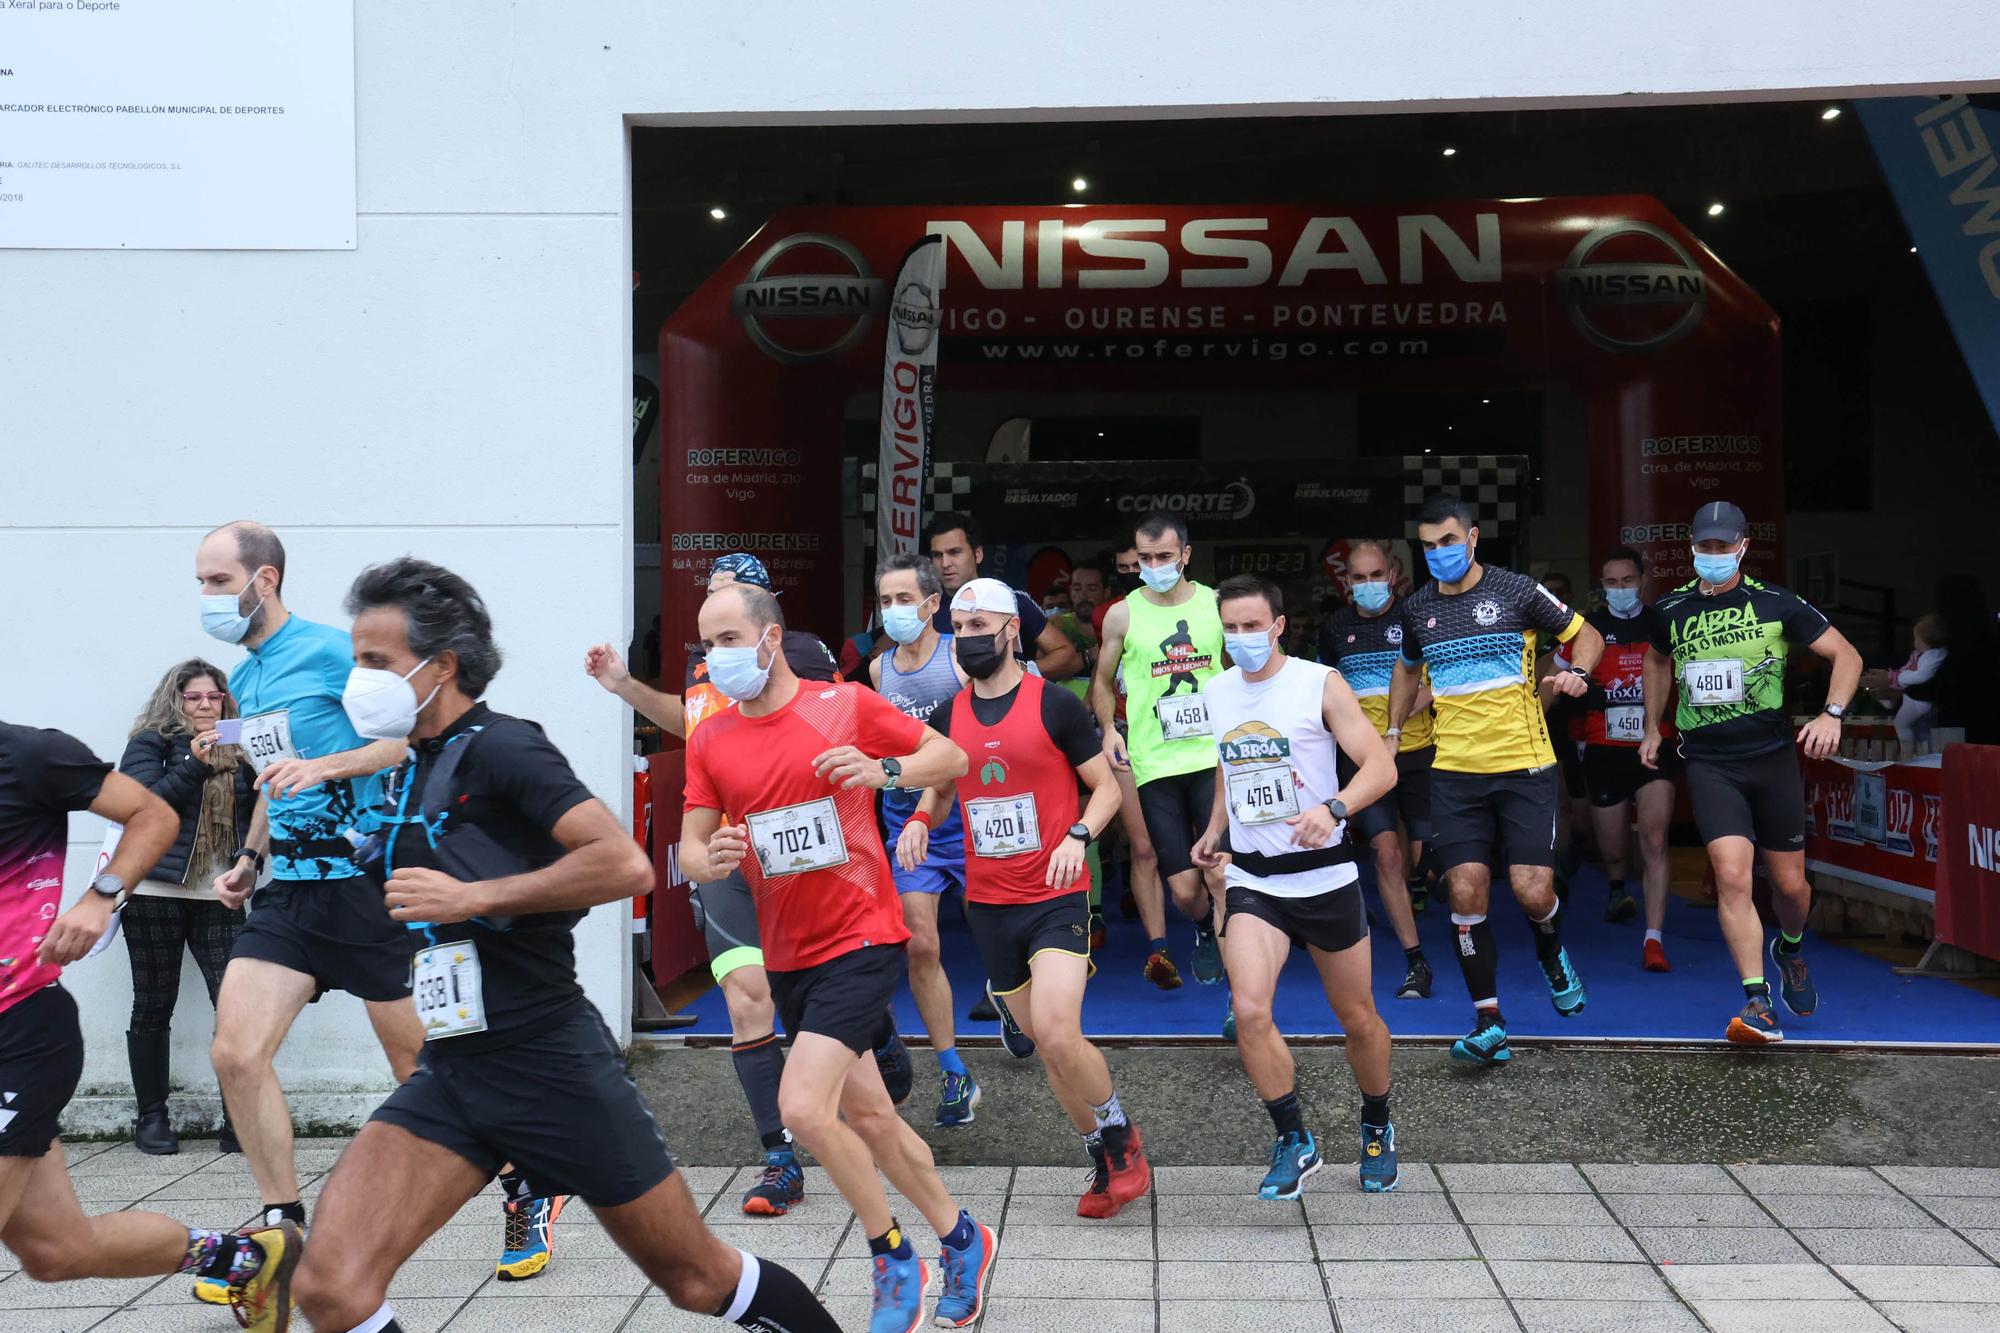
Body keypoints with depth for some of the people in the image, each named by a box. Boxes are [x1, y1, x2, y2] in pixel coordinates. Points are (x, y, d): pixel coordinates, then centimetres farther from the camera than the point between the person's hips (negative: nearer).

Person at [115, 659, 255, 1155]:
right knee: (154, 1006, 5)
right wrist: (193, 765, -19)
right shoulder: (151, 742, 3)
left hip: (218, 896, 3)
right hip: (156, 892, -2)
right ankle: (152, 1117, 17)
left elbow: (253, 814, 14)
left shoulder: (237, 751, 14)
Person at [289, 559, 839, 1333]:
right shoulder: (411, 773, 12)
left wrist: (472, 897, -22)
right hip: (452, 1073, 7)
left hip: (553, 1067, -7)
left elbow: (625, 865, -26)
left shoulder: (499, 747, -12)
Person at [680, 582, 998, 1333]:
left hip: (860, 939, -6)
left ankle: (893, 1262, 4)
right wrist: (709, 860, -21)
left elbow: (951, 756, 0)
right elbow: (690, 849, 2)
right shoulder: (708, 742, 3)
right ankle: (961, 1240, 37)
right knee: (867, 1116, 15)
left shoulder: (845, 704, -7)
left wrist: (886, 770, -19)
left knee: (802, 1107, -19)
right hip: (787, 955, 6)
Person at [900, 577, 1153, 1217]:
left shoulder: (1055, 704, -7)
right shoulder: (947, 716, 6)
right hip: (988, 904, 5)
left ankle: (1124, 1140, 6)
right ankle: (1104, 1164, 27)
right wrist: (921, 820, -1)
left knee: (1058, 1033, -20)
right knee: (1044, 1043, 10)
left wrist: (1078, 835, -19)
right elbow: (940, 789, 21)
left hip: (1056, 898, -5)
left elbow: (1107, 788, -1)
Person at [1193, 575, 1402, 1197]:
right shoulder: (1217, 693, 6)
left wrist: (1334, 808, -34)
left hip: (1324, 875, -3)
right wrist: (1214, 831, 17)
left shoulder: (1320, 684, -9)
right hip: (1250, 879, 3)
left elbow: (1381, 766, -17)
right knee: (1249, 1012, -17)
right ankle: (1295, 1142, 2)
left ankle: (1377, 1127, 38)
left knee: (1358, 1018, 10)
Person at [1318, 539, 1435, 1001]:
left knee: (1424, 852, 1)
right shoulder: (1335, 628, 7)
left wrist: (1396, 724, -20)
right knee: (1386, 851, -12)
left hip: (1418, 751, -1)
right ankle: (1415, 962, -6)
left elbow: (1438, 682, -8)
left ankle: (1412, 881, 41)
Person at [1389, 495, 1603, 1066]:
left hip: (1524, 765, -3)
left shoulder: (1516, 590, -4)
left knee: (1532, 890, -8)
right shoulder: (1417, 608, 7)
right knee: (1466, 891, -6)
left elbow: (1586, 635, 5)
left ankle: (1552, 953, 30)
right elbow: (1408, 669, 26)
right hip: (1454, 771, 3)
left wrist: (1577, 671, -15)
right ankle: (1489, 1024, 5)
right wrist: (1392, 732, 19)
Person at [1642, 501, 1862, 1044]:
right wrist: (1653, 728, 24)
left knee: (1790, 885, 9)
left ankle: (1790, 949, 43)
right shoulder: (1672, 609, 2)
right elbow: (1657, 660, 24)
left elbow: (1847, 655, -1)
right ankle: (1758, 1003, -12)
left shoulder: (1776, 603, -5)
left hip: (1773, 758, 0)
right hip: (1709, 765, 0)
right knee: (1732, 877, -16)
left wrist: (1832, 714, -17)